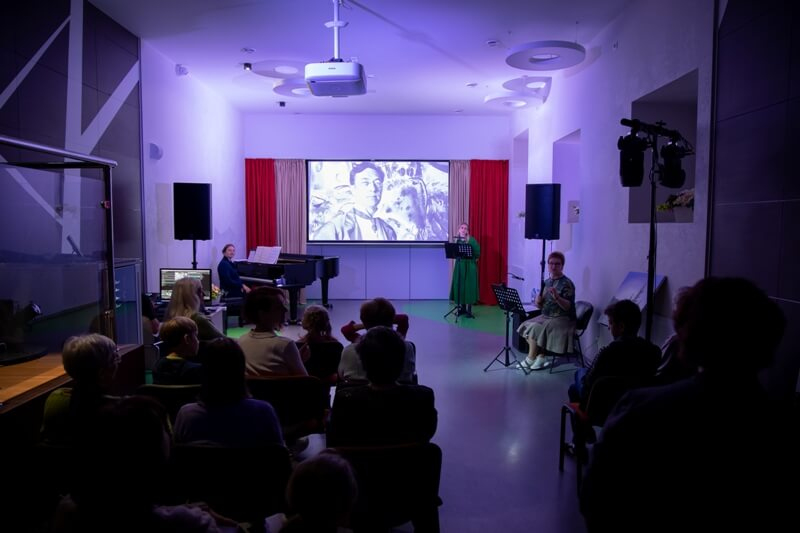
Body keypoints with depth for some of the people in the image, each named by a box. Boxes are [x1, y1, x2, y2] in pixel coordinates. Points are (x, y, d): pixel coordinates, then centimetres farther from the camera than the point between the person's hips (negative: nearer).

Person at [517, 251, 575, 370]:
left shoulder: (567, 283, -10)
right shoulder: (546, 282, 10)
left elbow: (568, 307, -17)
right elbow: (541, 306, 13)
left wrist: (557, 297, -34)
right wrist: (538, 301, -10)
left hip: (562, 319, -7)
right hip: (545, 316, 7)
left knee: (535, 329, -24)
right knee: (526, 326, -15)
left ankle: (530, 359, -8)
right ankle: (540, 357, -8)